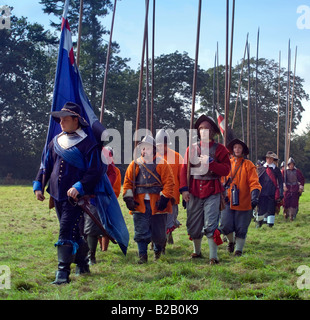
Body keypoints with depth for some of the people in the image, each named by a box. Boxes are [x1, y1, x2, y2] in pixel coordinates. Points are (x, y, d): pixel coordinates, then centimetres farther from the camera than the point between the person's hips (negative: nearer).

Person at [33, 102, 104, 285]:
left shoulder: (87, 144, -9)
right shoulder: (55, 142, 11)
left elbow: (95, 171, -12)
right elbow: (46, 166, 18)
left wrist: (79, 187, -22)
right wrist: (38, 186, 9)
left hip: (75, 196, -7)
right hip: (57, 195, 7)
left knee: (67, 232, -13)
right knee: (73, 232, 17)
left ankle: (63, 273, -11)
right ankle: (82, 265, 32)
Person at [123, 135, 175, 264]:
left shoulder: (161, 164, 2)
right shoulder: (135, 165, 10)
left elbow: (169, 182, -3)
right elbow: (128, 182, 10)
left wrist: (164, 198, -12)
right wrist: (128, 198, -2)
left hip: (157, 203, -2)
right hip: (140, 204, 2)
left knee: (159, 232, 6)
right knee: (141, 232, -3)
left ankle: (158, 250, 33)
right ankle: (142, 256, 7)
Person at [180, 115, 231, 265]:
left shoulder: (220, 149, 4)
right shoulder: (192, 148, 10)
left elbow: (226, 169, -4)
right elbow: (184, 169, 6)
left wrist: (210, 162, -18)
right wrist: (184, 189, -5)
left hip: (212, 190, -3)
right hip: (194, 190, 3)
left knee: (210, 224, -10)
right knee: (194, 224, 10)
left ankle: (213, 256, -4)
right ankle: (197, 251, 29)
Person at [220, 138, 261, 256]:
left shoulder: (248, 165, 0)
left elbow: (254, 182, -6)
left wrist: (255, 196, -21)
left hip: (243, 202, -2)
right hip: (228, 201, 2)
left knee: (241, 228, 2)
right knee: (226, 225, -6)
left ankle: (239, 249, 18)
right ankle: (231, 241, 24)